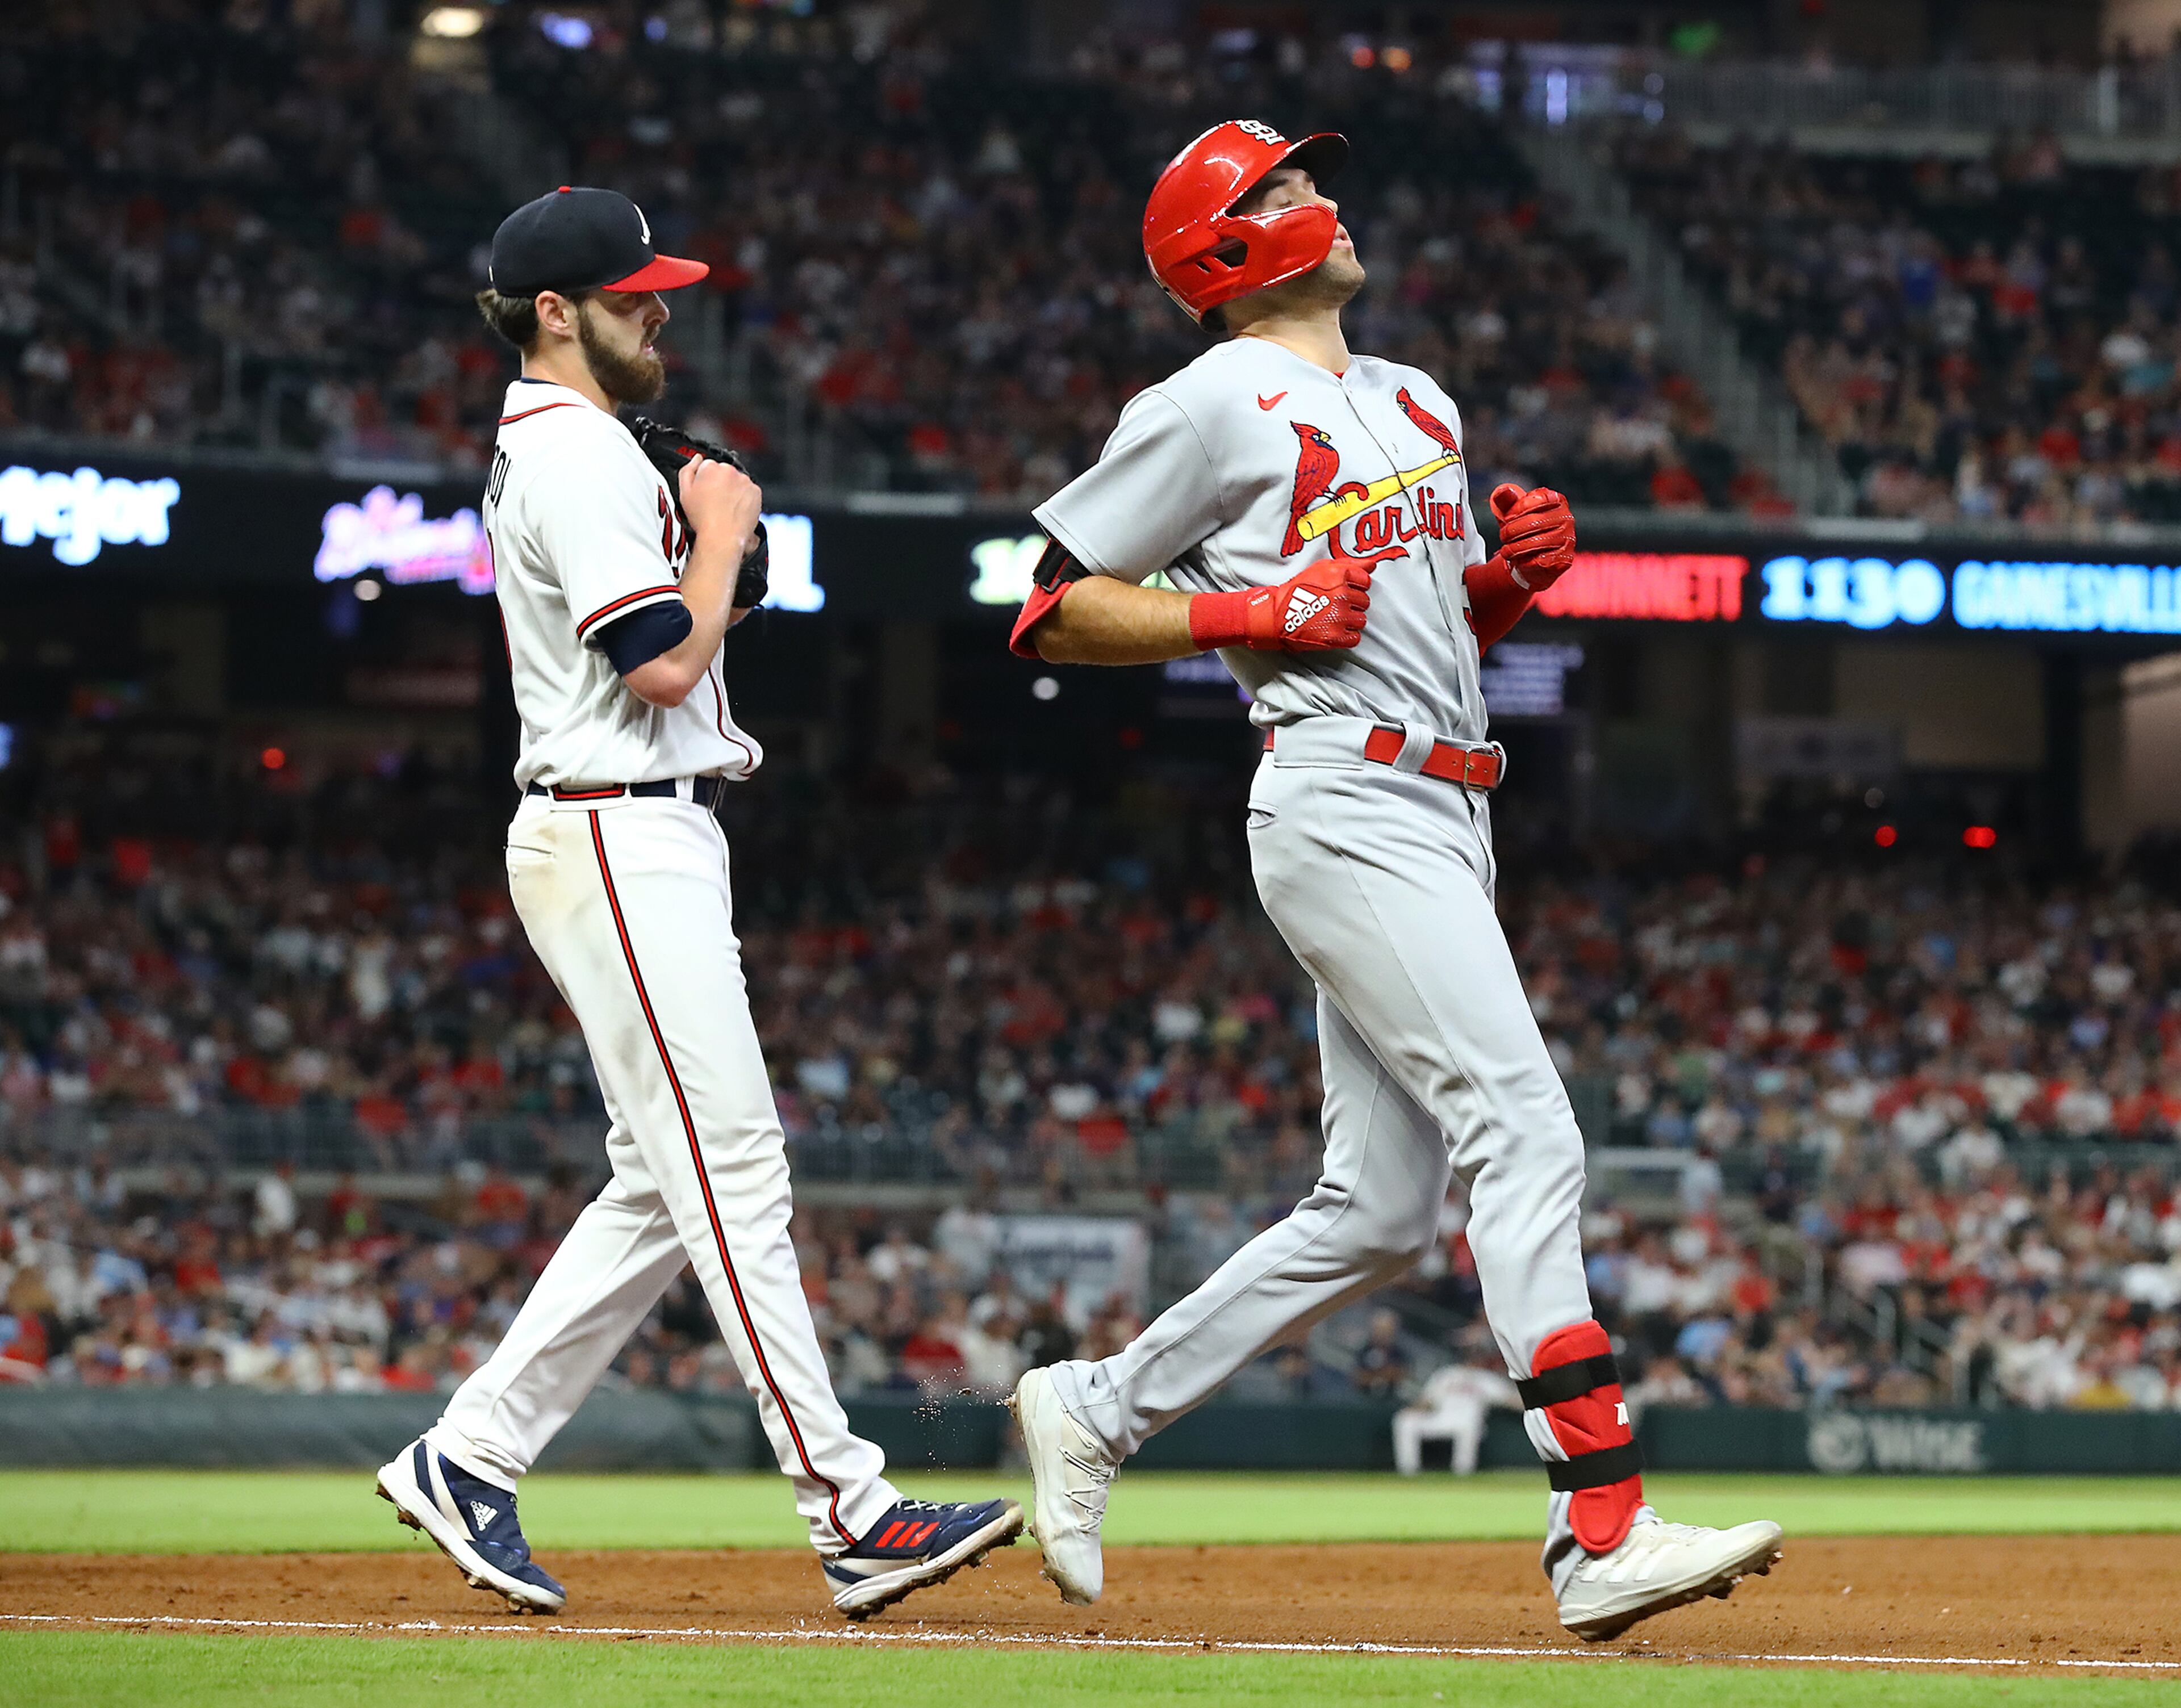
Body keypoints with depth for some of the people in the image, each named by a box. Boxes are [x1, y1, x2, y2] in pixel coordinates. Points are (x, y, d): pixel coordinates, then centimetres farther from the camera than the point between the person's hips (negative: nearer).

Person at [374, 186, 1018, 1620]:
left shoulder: (547, 453, 21)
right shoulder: (583, 452, -12)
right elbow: (663, 665, -20)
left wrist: (712, 551, 11)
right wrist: (721, 534, -6)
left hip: (647, 843, 11)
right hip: (620, 840, -11)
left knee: (665, 1186, 10)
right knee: (730, 1172, -12)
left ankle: (471, 1458, 12)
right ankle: (850, 1511, -14)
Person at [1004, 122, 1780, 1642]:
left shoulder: (1421, 405, 22)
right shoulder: (1215, 405, -2)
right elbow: (1053, 611, -2)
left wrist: (1520, 566, 7)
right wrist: (1258, 611, -12)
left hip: (1444, 824, 9)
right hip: (1344, 810, -9)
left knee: (1383, 1208, 8)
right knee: (1526, 1134, -19)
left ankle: (1096, 1411, 20)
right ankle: (1604, 1532, -24)